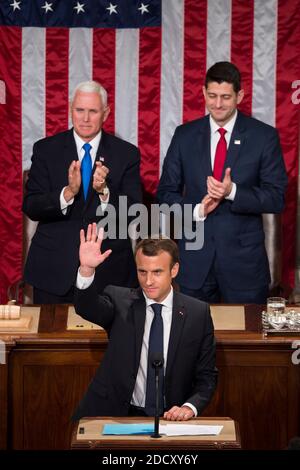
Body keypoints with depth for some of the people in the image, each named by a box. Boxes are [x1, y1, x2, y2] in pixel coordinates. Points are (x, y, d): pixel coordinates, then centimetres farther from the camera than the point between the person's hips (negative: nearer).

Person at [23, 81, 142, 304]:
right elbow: (30, 207, -5)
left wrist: (104, 191, -23)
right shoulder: (46, 149, 2)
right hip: (54, 269, 0)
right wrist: (67, 192, -23)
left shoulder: (127, 154, 1)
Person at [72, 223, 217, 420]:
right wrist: (87, 269, -37)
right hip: (116, 417, 0)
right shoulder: (120, 301, 2)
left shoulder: (198, 313, 4)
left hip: (169, 418, 0)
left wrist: (189, 407, -11)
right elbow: (87, 308, -19)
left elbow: (206, 376, 7)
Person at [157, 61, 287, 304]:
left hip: (244, 258, -1)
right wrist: (196, 210, -12)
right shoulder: (185, 135, 5)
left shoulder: (264, 136, -2)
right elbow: (166, 192, 7)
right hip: (195, 258, 2)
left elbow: (276, 198, -4)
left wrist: (232, 191, -20)